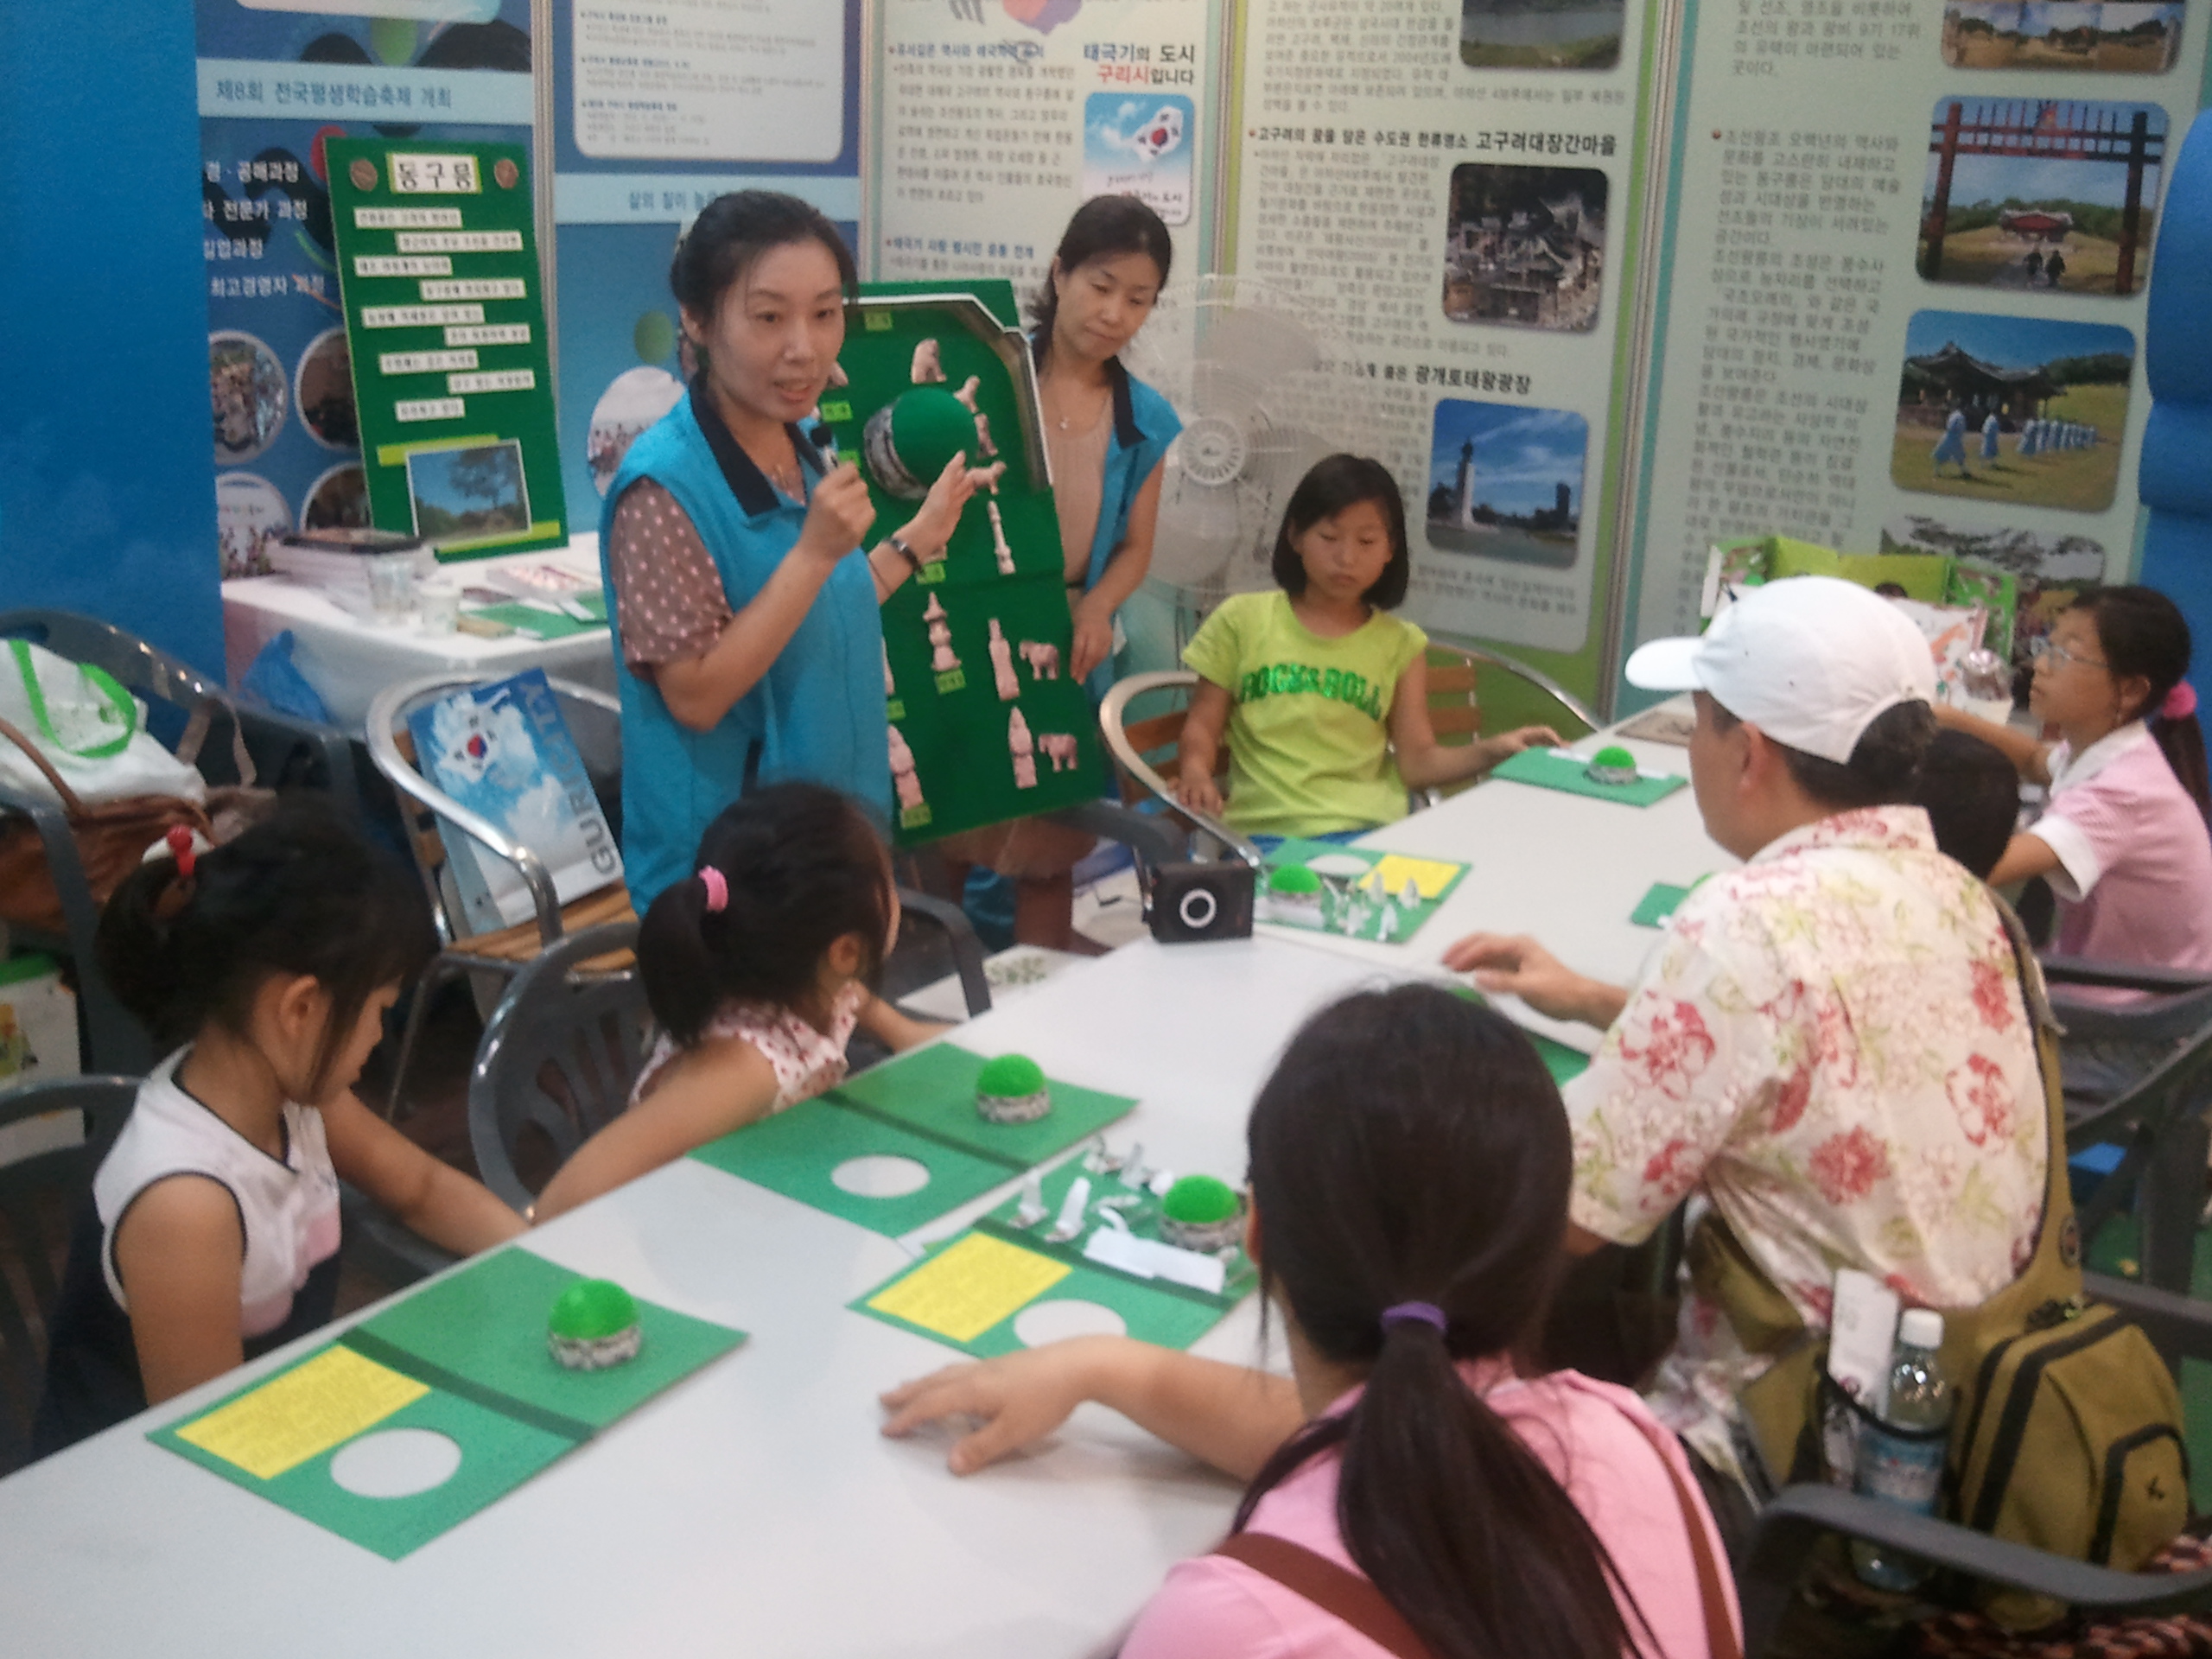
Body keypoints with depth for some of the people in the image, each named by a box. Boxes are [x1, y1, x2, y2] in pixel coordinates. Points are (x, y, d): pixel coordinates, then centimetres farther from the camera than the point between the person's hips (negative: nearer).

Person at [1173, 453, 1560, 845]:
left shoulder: (1400, 643, 14)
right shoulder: (1242, 619, 12)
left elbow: (1417, 762, 9)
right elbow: (1203, 725, 12)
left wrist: (1492, 751, -9)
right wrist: (1195, 772, -10)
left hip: (1363, 830, 1)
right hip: (1262, 827, -1)